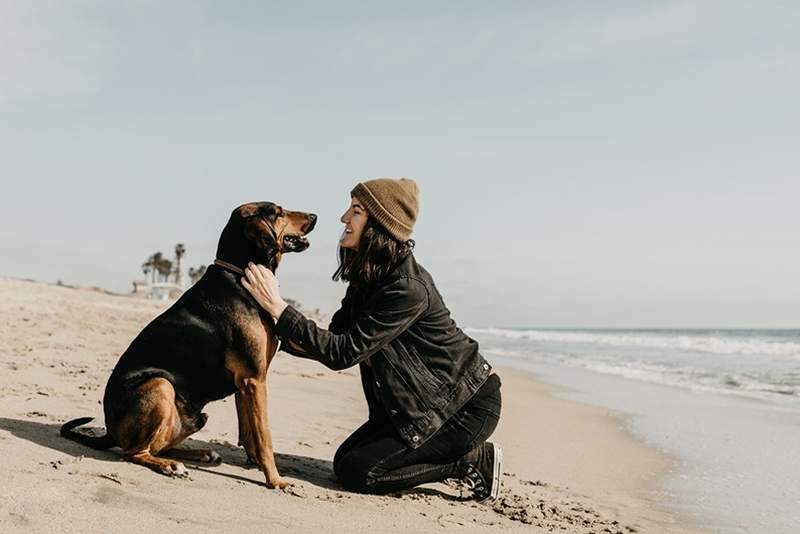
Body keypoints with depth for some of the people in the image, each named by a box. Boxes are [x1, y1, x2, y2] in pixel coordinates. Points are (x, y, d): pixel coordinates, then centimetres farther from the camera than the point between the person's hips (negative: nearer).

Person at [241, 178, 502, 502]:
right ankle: (460, 451, 15)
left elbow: (344, 353, -28)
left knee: (355, 472, -12)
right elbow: (337, 339, 2)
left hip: (468, 405, -9)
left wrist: (278, 308, -29)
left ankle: (475, 460, -1)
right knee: (345, 458, 7)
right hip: (418, 402, 9)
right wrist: (285, 335, -15)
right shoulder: (367, 277, 1)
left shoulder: (409, 288, -28)